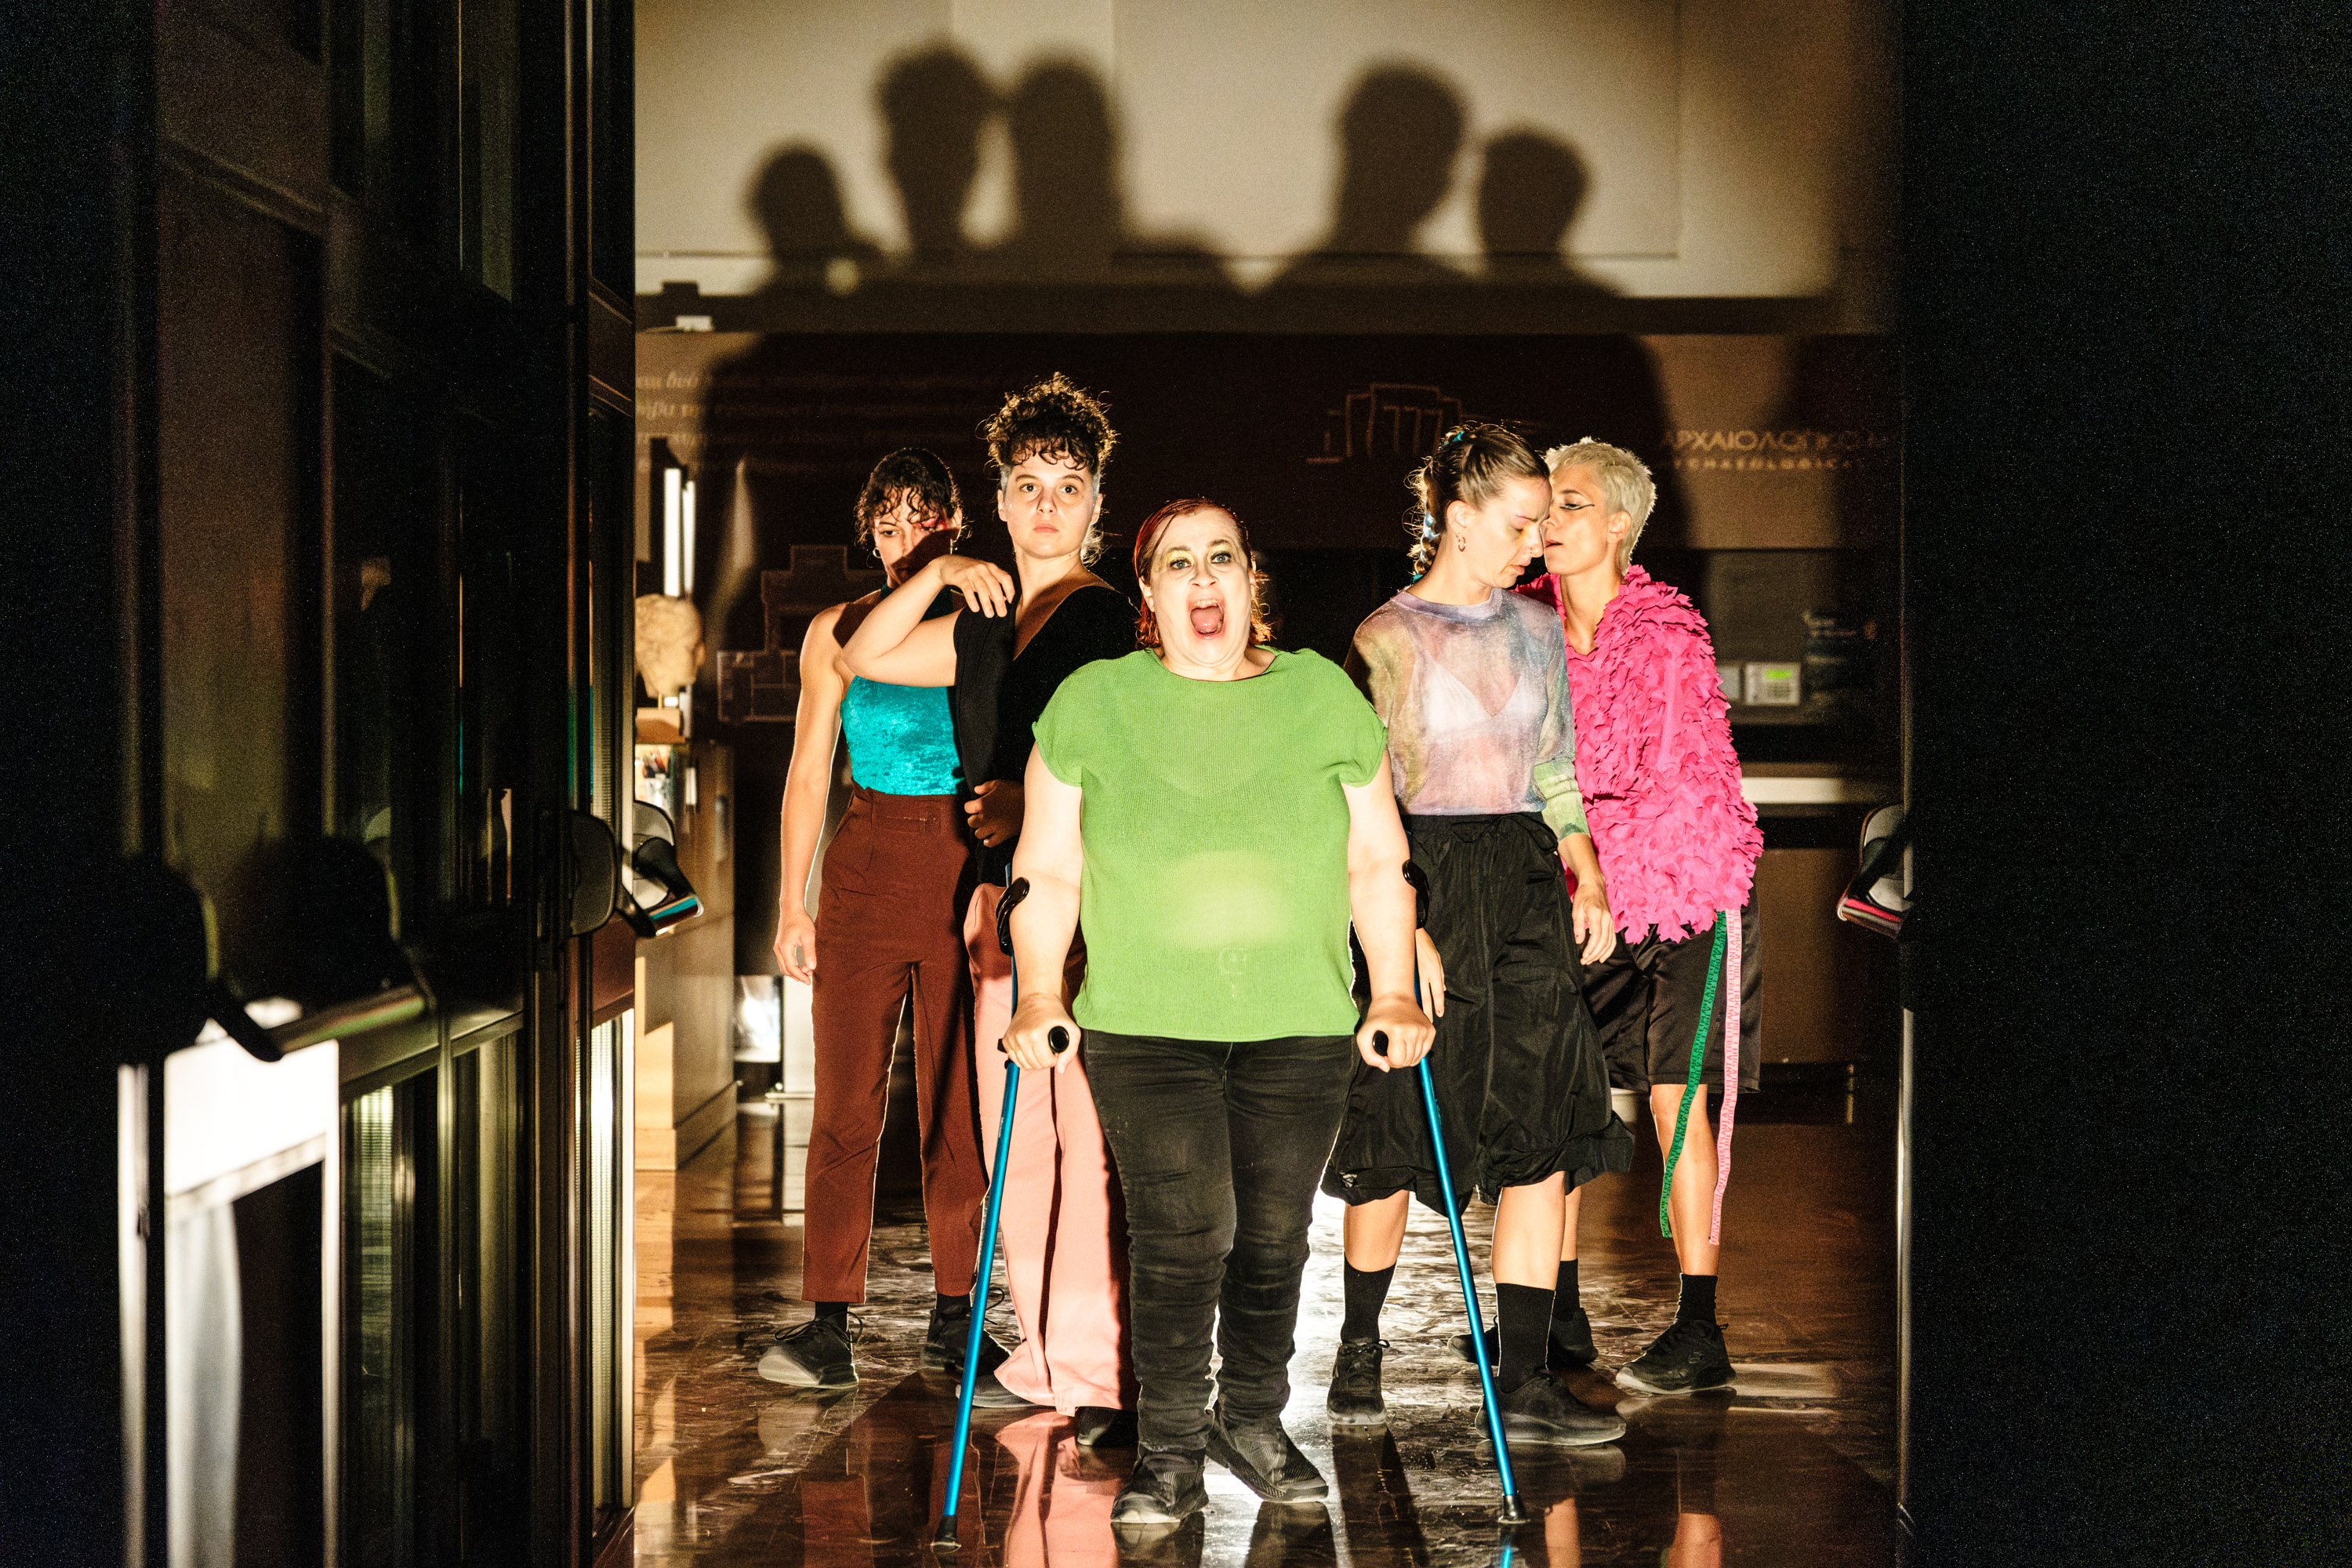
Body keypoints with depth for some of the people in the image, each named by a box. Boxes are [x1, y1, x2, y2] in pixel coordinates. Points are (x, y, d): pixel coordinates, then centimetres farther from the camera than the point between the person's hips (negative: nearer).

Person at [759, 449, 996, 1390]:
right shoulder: (839, 632, 7)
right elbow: (810, 771, 7)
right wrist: (793, 902, 1)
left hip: (969, 870, 0)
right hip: (866, 870, 0)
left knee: (959, 1107, 3)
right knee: (846, 1104, -3)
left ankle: (953, 1315, 13)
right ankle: (829, 1325, -2)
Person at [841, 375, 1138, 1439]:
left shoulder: (1113, 621, -2)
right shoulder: (983, 625, 18)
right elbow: (866, 660, 16)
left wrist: (1033, 806, -15)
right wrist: (937, 575, 4)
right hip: (1000, 900, 7)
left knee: (1088, 1137, -11)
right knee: (1015, 1138, 8)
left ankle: (1101, 1370, -9)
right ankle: (1043, 1358, 16)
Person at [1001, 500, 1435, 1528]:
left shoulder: (1322, 696, 7)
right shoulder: (1091, 703, 4)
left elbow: (1376, 864, 9)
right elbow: (1048, 874, 5)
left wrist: (1395, 993, 0)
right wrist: (1040, 995, -6)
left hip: (1301, 1026, 2)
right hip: (1145, 1026, -2)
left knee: (1273, 1239, 6)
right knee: (1180, 1239, -10)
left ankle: (1253, 1422, 25)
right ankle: (1169, 1448, 5)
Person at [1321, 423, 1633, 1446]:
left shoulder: (1535, 630, 13)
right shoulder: (1391, 637, -5)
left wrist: (1586, 873, 5)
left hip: (1525, 886, 5)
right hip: (1423, 884, -5)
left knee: (1545, 1136, -3)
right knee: (1395, 1140, 2)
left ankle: (1525, 1382, -1)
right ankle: (1360, 1347, 24)